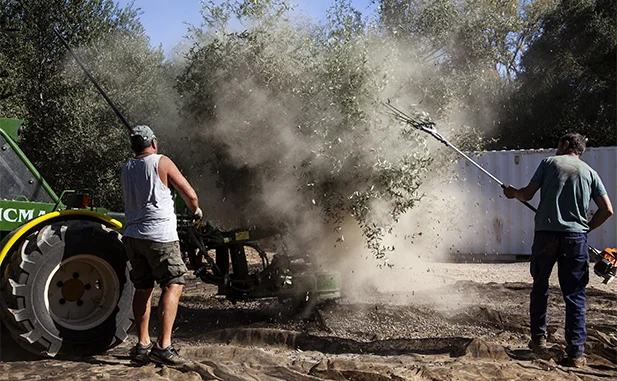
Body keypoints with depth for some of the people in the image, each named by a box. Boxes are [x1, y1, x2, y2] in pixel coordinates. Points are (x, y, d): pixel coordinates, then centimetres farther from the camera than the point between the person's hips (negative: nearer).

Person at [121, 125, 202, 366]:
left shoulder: (126, 169, 13)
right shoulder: (161, 162, -2)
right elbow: (190, 195, 1)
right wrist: (196, 211, 20)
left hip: (133, 235, 6)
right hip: (160, 234, -6)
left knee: (142, 289, 13)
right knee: (172, 286, -5)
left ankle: (142, 345, 14)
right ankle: (163, 346, -14)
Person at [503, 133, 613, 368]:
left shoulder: (549, 163, 7)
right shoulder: (589, 172, 12)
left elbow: (527, 195, 1)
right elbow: (607, 210, 5)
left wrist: (513, 193, 22)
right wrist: (585, 228, 16)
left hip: (546, 234, -1)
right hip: (576, 238, 1)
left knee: (540, 287, 17)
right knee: (575, 295, 4)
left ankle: (538, 338, 22)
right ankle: (576, 353, 0)